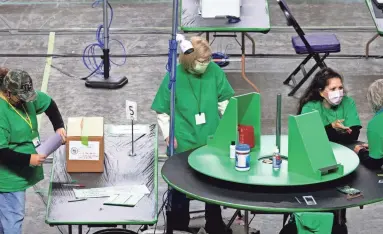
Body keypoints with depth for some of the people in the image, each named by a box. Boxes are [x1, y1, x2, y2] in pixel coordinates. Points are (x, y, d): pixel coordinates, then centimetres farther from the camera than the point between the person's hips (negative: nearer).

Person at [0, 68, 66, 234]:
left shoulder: (23, 95, -2)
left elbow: (48, 103, 16)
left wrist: (59, 127, 6)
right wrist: (29, 159, -26)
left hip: (21, 172, 9)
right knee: (14, 218, -4)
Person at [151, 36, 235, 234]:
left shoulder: (214, 71, -7)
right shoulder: (174, 77, -14)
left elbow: (224, 101, 7)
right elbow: (162, 111, -5)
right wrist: (168, 134, -9)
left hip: (212, 140, 3)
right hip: (183, 144, -3)